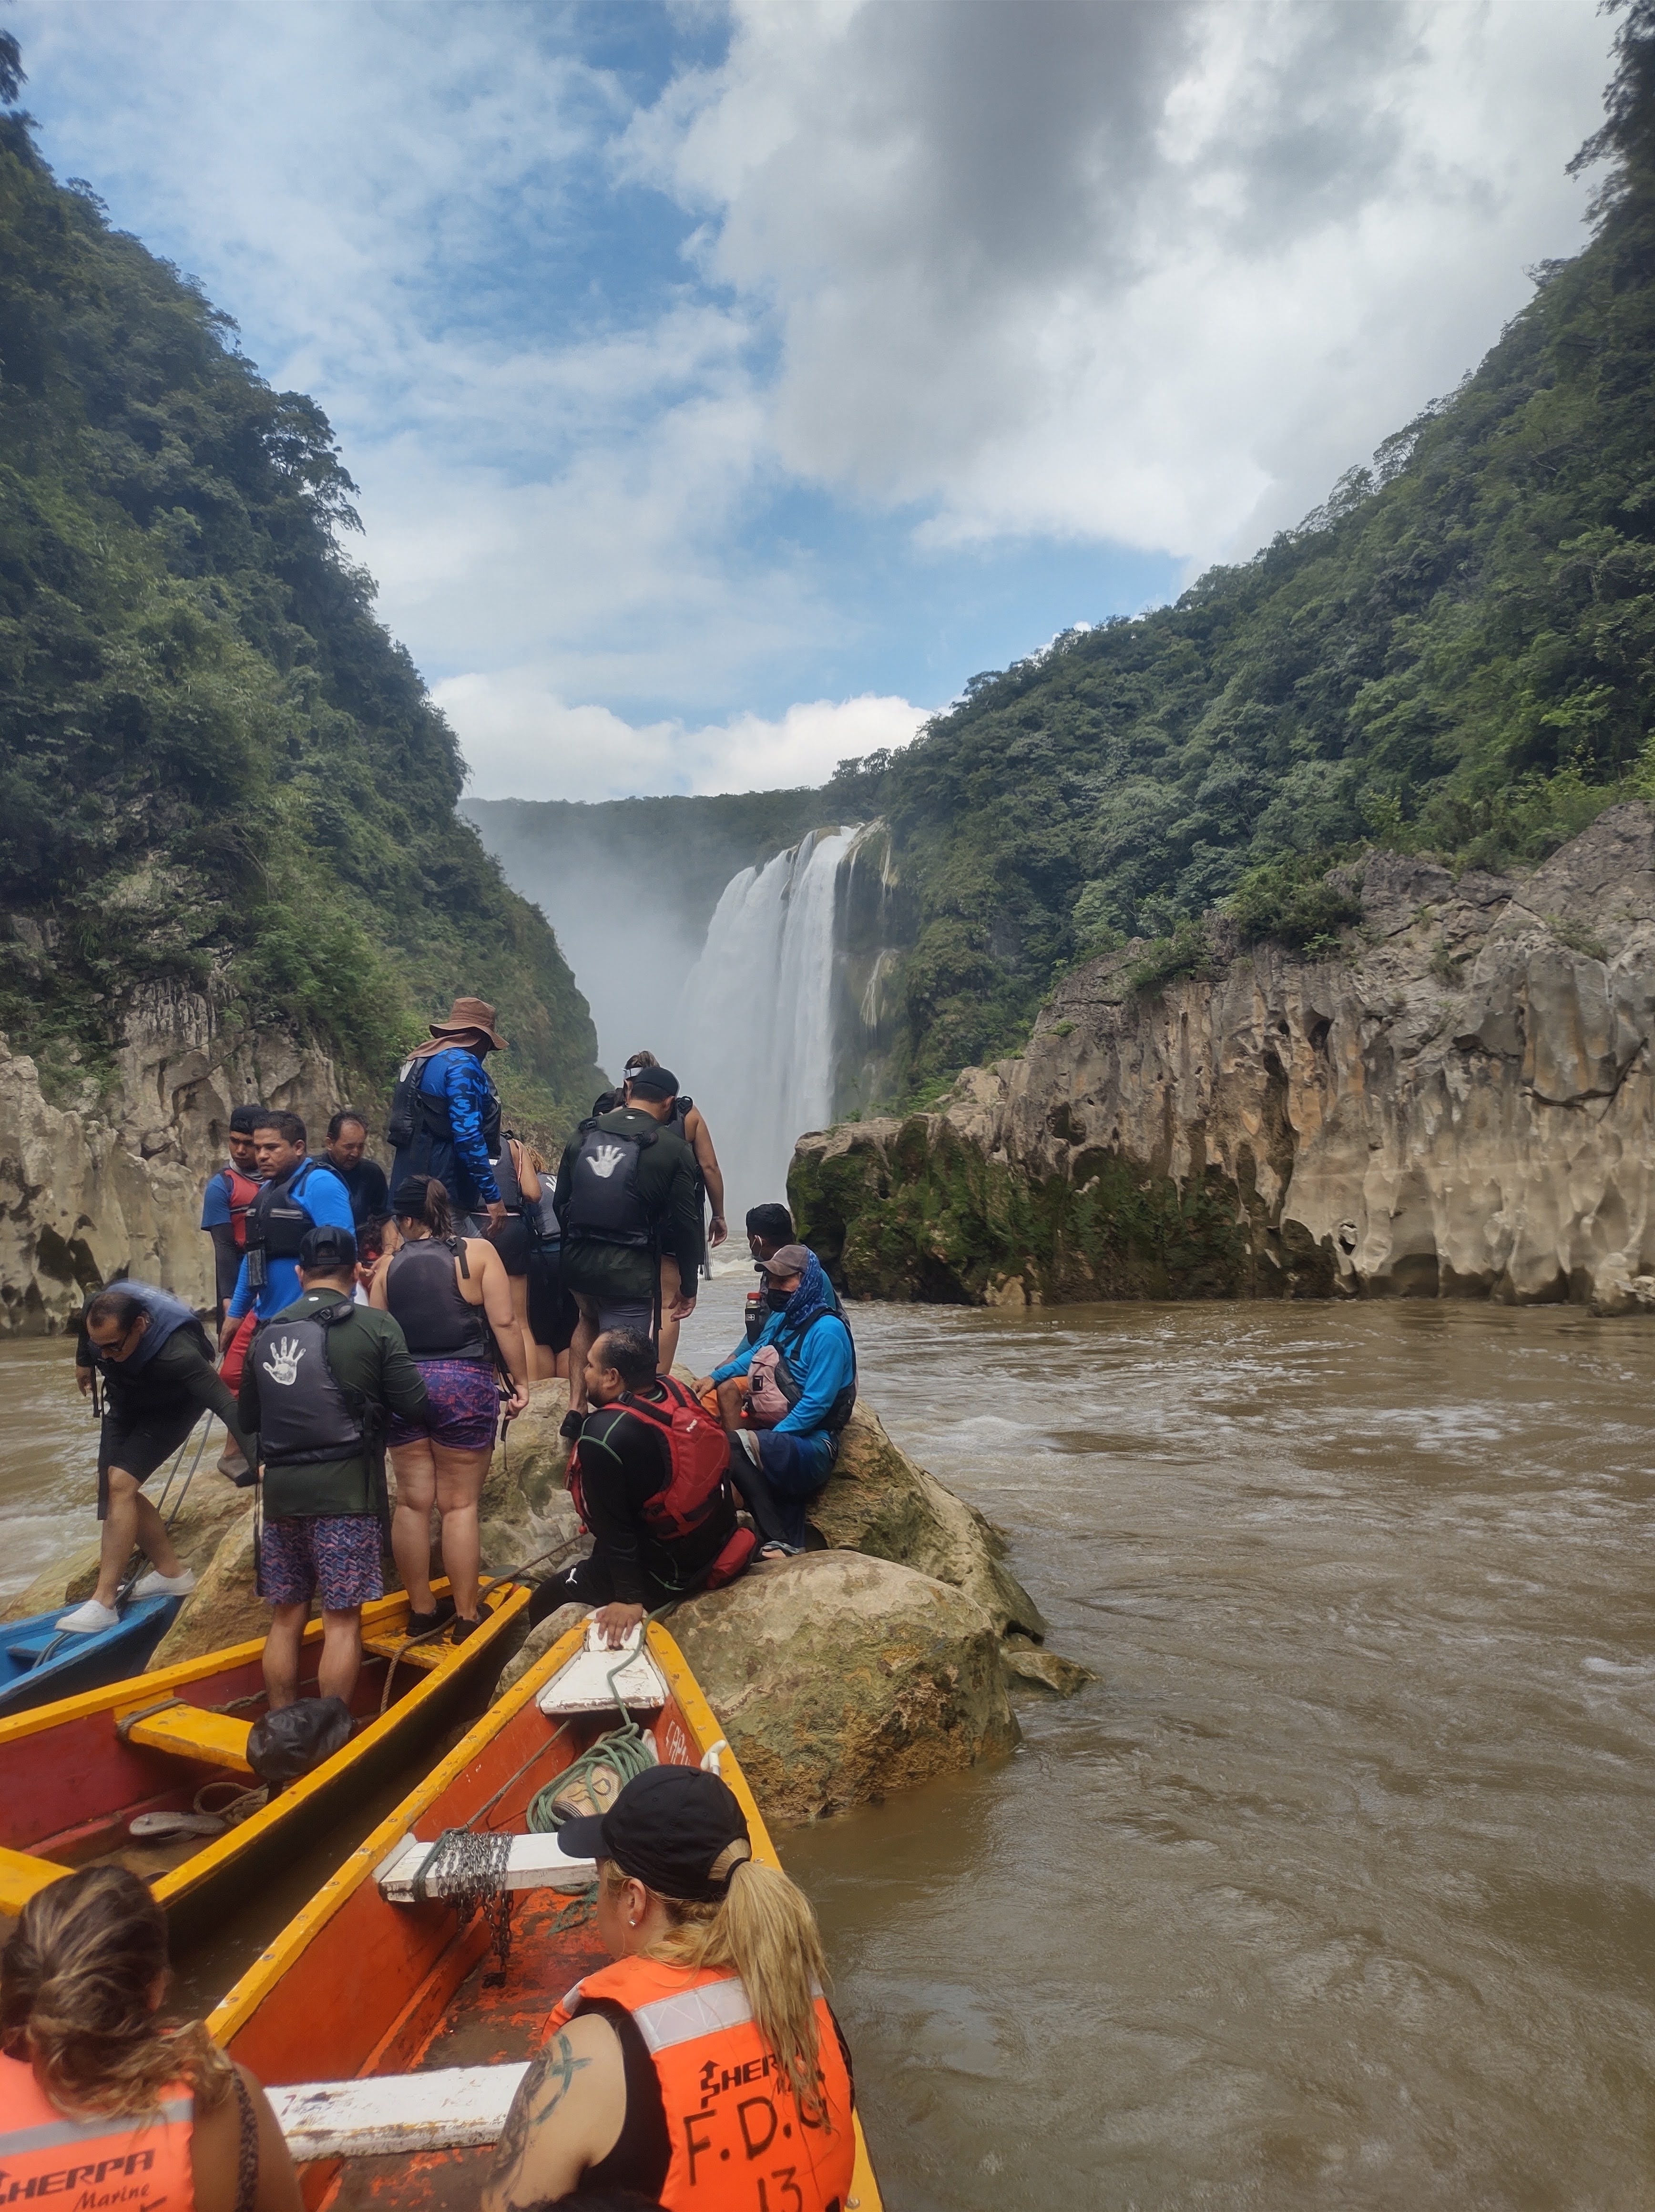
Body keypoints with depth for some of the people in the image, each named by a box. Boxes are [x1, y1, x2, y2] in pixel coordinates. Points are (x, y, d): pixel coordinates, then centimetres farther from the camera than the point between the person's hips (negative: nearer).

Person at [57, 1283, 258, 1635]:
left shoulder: (177, 1352, -45)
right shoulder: (100, 1310, -28)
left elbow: (225, 1405, -49)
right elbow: (89, 1337, 0)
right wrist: (84, 1361, 16)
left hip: (170, 1409, -7)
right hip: (125, 1401, 7)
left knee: (120, 1484, -20)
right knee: (114, 1488, 5)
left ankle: (103, 1604, -15)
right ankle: (171, 1572, 18)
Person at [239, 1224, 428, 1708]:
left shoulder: (268, 1332, 7)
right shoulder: (375, 1325, -6)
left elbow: (248, 1419, 13)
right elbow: (413, 1405, -6)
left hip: (281, 1488, 4)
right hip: (347, 1489, -4)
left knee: (287, 1616, 15)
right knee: (342, 1618, 2)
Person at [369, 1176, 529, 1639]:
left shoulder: (388, 1265, 3)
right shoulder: (478, 1252, -4)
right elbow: (504, 1322, -8)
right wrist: (520, 1380, 0)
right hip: (465, 1385, -3)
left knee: (412, 1502, 10)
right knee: (460, 1504, 3)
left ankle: (421, 1611, 21)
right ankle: (466, 1617, 9)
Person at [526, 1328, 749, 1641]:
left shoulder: (603, 1436, -28)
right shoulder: (676, 1390, -8)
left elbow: (612, 1526, -22)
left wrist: (630, 1599, -14)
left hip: (672, 1570, -8)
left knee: (546, 1603, 6)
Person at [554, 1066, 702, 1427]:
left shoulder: (585, 1134, 8)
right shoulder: (673, 1148, -4)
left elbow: (560, 1201, 14)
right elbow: (685, 1224, -4)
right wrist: (688, 1285, 6)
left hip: (578, 1262, 5)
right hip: (631, 1269, -5)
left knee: (590, 1320, 32)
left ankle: (575, 1409, 27)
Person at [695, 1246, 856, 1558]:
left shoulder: (827, 1330, -15)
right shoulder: (783, 1317, 11)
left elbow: (816, 1404, -19)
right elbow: (755, 1356, 32)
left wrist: (770, 1438, -18)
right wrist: (715, 1376, 19)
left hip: (812, 1445, -8)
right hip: (784, 1437, 8)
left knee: (732, 1445, -28)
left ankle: (780, 1541, -21)